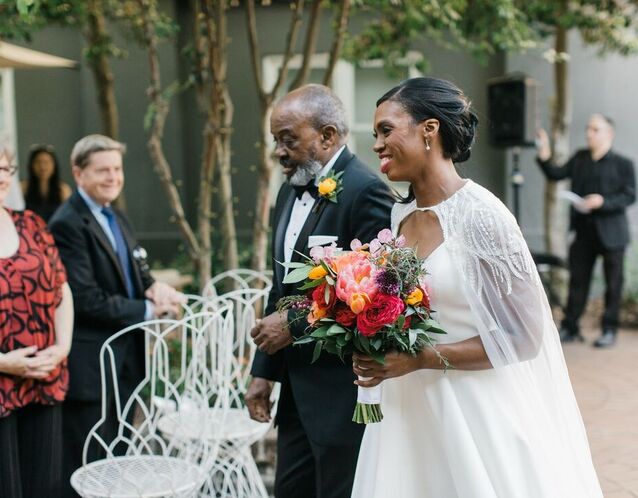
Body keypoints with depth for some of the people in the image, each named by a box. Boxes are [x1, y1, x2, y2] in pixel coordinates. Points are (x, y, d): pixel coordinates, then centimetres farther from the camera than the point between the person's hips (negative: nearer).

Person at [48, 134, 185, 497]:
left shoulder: (118, 219, 15)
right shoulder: (67, 225, -15)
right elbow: (88, 300, -21)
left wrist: (154, 287, -7)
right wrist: (148, 310, -15)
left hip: (125, 359, 9)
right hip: (90, 366, -8)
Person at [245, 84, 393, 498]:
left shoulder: (365, 191, -15)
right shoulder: (291, 191, 12)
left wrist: (294, 324, -14)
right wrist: (264, 370, 14)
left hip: (345, 390, -8)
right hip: (298, 385, 8)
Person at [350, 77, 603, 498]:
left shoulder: (481, 214, -17)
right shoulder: (401, 214, 4)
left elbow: (523, 336, -16)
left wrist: (420, 359, -20)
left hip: (473, 411, -6)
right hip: (409, 409, 6)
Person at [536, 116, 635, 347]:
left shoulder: (622, 164, -5)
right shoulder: (580, 158, 9)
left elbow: (630, 196, -10)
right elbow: (557, 174, 6)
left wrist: (602, 201, -23)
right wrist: (544, 156, -11)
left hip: (611, 232, -4)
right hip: (584, 230, 4)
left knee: (613, 283, 4)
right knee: (578, 279, 8)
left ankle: (609, 330, 14)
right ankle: (570, 328, 15)